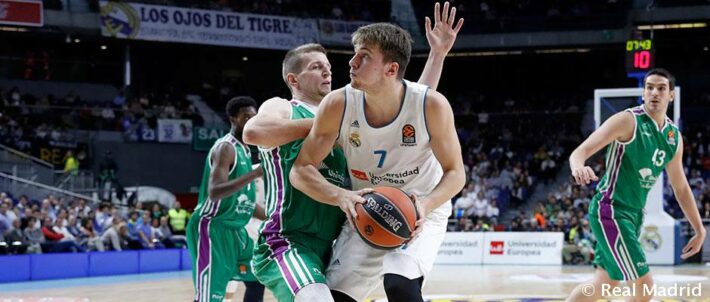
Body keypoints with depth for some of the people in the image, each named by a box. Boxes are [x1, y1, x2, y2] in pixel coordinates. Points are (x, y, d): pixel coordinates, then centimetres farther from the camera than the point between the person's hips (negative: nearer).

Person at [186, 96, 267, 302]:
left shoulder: (244, 151, 15)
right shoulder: (225, 148, -15)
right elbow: (214, 192, -30)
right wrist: (255, 173, -36)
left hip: (234, 230, 10)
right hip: (212, 228, -10)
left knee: (257, 279, 14)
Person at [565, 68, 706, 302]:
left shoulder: (674, 136, 8)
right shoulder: (628, 121, -14)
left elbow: (680, 187, 19)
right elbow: (580, 151, -21)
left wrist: (700, 230, 19)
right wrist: (578, 167, -45)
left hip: (634, 213, 8)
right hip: (610, 210, -8)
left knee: (605, 282, 13)